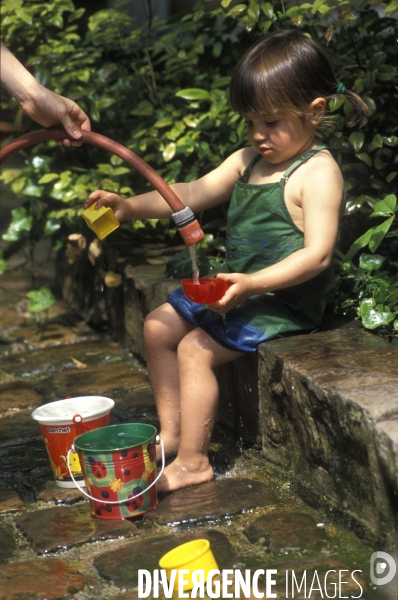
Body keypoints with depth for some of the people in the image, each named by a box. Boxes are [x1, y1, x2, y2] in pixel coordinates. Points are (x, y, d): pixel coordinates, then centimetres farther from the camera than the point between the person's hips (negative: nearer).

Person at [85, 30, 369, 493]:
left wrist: (252, 283, -33)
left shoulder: (317, 173, -17)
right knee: (159, 326, 11)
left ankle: (192, 461, -7)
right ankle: (171, 432, 17)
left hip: (285, 300, -10)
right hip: (237, 287, 10)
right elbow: (192, 195, 8)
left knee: (195, 349, -19)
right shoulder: (248, 160, 9)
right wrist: (130, 206, -6)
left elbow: (317, 254, -24)